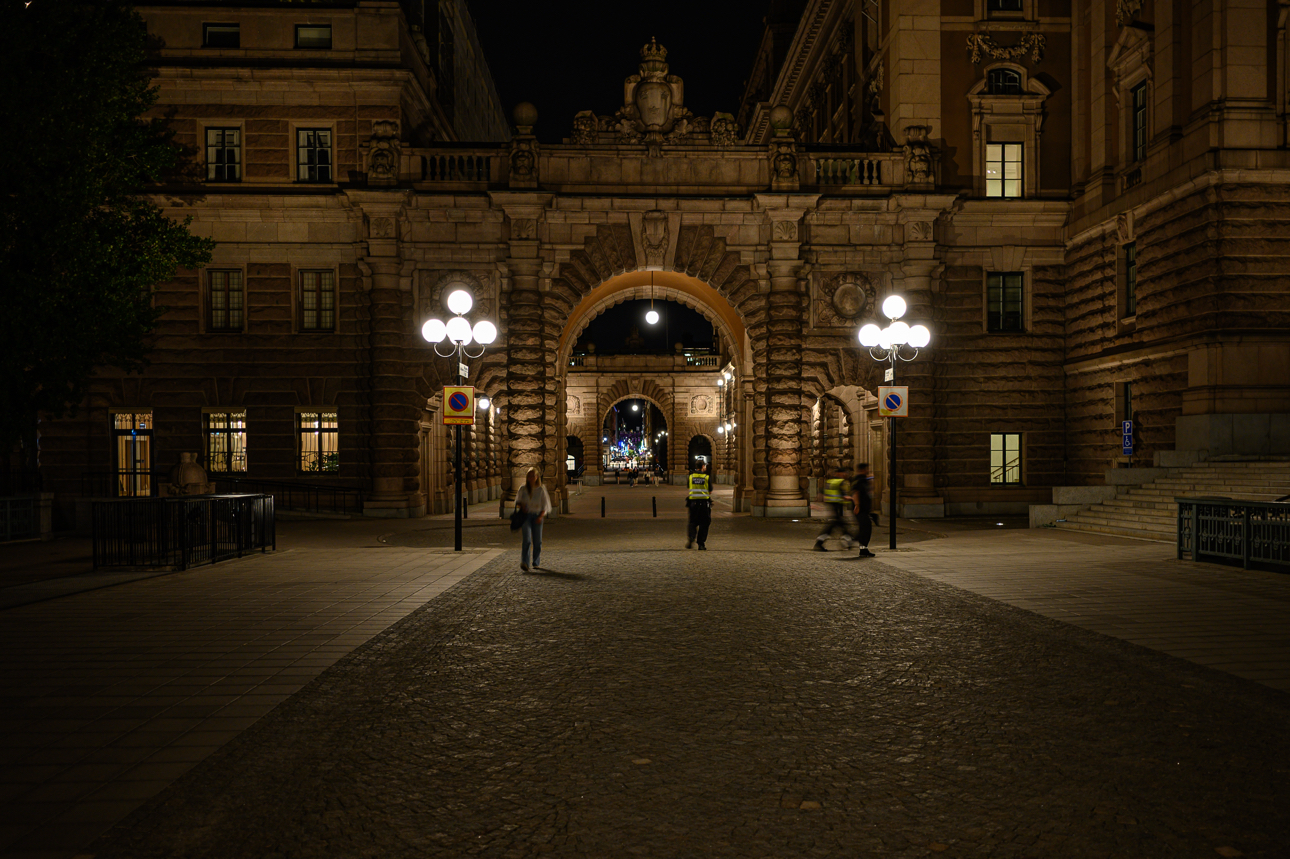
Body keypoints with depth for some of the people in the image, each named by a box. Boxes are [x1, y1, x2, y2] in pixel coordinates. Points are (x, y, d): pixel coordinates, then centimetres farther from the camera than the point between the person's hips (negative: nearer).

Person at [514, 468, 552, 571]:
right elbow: (517, 501, 18)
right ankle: (524, 562, -24)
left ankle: (536, 563, 18)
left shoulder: (541, 490, 4)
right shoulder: (523, 489, 6)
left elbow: (545, 505, 4)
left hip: (537, 517, 1)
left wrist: (541, 516, -10)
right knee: (526, 539, -16)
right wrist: (521, 505, -5)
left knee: (537, 541, 4)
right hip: (525, 515, -1)